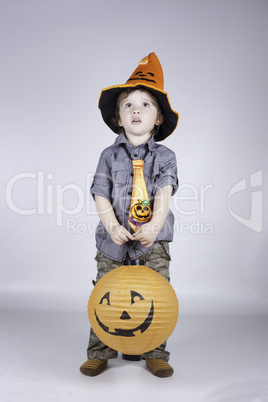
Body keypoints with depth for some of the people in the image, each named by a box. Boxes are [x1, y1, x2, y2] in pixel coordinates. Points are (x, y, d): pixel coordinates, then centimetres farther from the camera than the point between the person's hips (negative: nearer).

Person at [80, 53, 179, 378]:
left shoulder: (165, 156, 2)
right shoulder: (109, 155, 4)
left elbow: (164, 193, -12)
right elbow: (101, 197, -3)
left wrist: (155, 225, -27)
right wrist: (113, 227, -18)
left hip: (153, 240, 0)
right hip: (114, 238, 1)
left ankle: (155, 354, 21)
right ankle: (99, 353, 22)